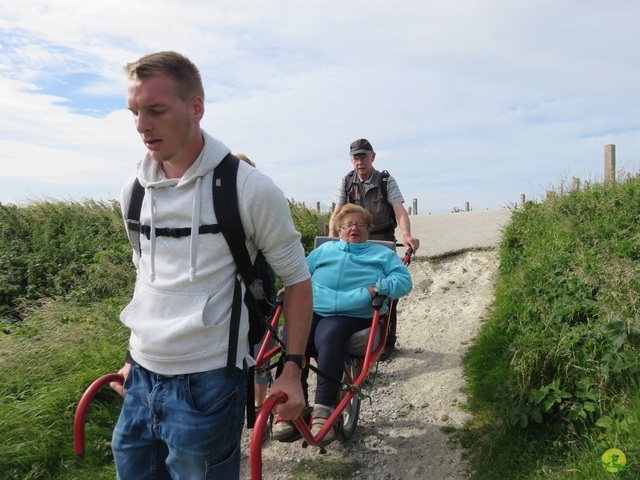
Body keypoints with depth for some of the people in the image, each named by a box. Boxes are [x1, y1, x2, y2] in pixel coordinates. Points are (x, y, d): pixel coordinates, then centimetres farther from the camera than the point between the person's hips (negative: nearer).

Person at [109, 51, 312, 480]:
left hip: (206, 383, -5)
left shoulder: (250, 189, -14)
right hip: (140, 378, 6)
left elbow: (297, 278, -6)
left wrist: (293, 369, -6)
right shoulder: (134, 189, 3)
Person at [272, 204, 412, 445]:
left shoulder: (382, 253, 23)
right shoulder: (324, 249, 32)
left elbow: (404, 280, 8)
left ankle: (323, 409, -33)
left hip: (352, 316, -2)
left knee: (329, 338, -37)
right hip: (312, 310, 3)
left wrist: (379, 287, -13)